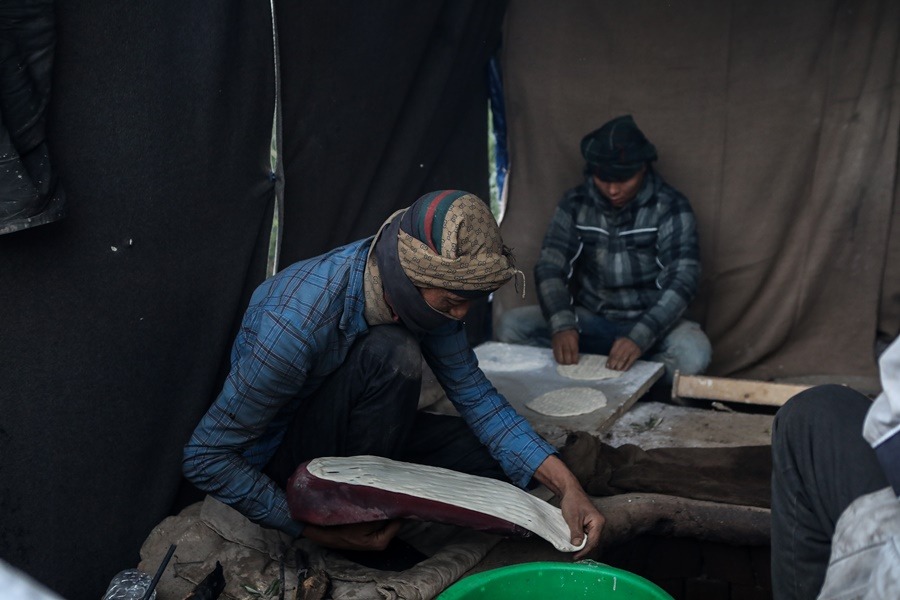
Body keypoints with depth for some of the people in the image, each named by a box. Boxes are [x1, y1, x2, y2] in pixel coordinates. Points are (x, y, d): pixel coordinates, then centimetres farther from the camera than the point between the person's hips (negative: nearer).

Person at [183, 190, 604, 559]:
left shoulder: (425, 290, -15)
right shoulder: (297, 324, -36)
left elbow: (473, 392, -6)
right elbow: (205, 458, -28)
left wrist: (565, 484, -16)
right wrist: (316, 532, -27)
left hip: (348, 432, 7)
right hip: (283, 459, -7)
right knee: (392, 355, -32)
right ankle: (353, 512, -12)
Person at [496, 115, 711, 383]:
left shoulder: (670, 207, -10)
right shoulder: (575, 203, -2)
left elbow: (682, 279, -19)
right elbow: (549, 267, -7)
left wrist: (640, 337, -34)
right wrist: (562, 325, -28)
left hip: (647, 324, -2)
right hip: (588, 320, 3)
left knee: (694, 352, -34)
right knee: (510, 325, -19)